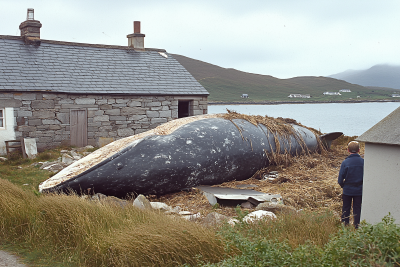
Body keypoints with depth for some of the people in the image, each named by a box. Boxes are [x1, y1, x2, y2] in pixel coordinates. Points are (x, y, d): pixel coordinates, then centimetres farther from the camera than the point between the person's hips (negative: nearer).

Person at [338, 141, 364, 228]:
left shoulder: (345, 163, -15)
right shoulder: (363, 162, -11)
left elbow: (340, 179, -12)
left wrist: (342, 185, 8)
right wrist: (362, 185, 13)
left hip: (347, 190, -1)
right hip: (359, 190, 1)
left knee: (346, 209, 14)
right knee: (357, 209, 13)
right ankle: (357, 227, 18)